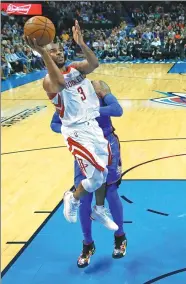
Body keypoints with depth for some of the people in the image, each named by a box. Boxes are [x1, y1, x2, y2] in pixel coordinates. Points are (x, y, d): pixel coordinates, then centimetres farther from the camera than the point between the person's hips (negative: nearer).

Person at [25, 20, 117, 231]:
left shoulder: (76, 68, 8)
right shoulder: (49, 80, -10)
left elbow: (94, 64, -12)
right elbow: (60, 83, -36)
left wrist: (81, 43, -28)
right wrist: (42, 52, -43)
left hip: (93, 125, 7)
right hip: (76, 132, -7)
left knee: (104, 171, 15)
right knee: (97, 177, -12)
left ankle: (99, 211, 37)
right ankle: (72, 199, 19)